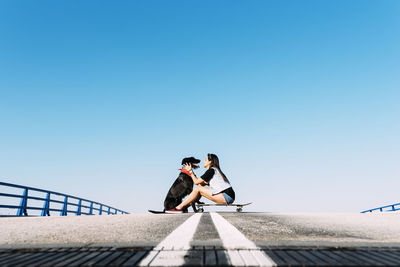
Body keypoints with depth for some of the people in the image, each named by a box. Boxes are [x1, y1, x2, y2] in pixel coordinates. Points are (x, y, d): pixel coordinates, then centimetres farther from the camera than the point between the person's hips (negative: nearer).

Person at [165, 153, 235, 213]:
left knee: (198, 189, -9)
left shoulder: (211, 170, -7)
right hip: (227, 196, 9)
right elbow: (201, 183, 17)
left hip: (227, 196, -9)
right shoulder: (215, 170, 21)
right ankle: (184, 206, 8)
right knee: (200, 186, 9)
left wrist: (190, 171, 8)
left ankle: (179, 208, -6)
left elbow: (196, 182, -4)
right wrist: (191, 172, 19)